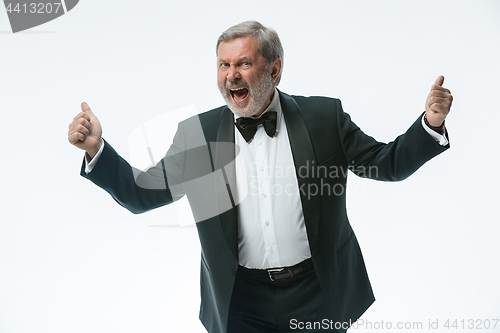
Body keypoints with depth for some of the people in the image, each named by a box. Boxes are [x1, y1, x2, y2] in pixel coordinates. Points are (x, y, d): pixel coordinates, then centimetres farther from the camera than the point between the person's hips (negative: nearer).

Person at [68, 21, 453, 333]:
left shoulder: (324, 117, -4)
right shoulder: (198, 133, -3)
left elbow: (387, 164, 2)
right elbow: (141, 195, 2)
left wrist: (430, 124, -15)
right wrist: (96, 149, -12)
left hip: (318, 294, 0)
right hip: (242, 301, 0)